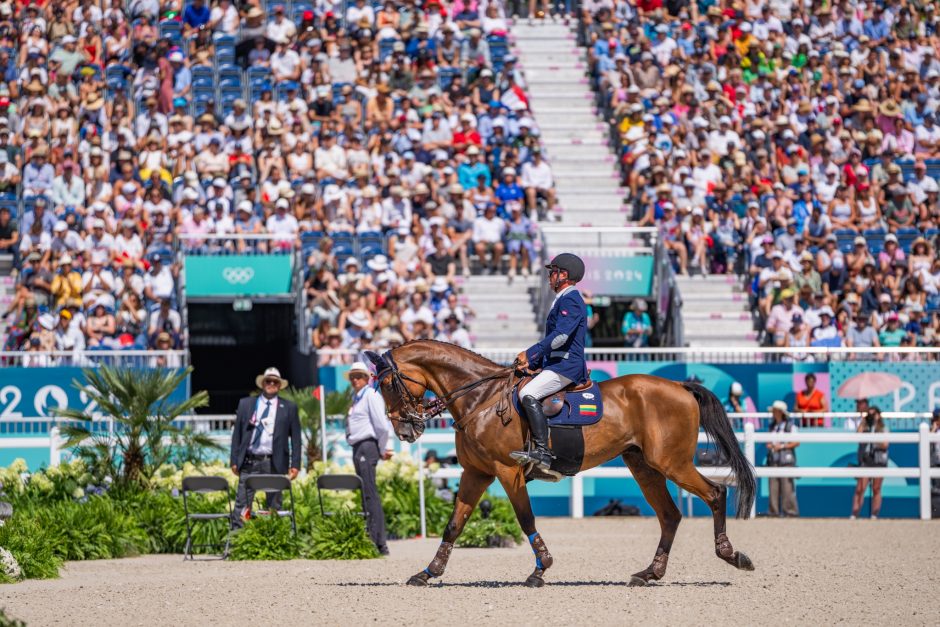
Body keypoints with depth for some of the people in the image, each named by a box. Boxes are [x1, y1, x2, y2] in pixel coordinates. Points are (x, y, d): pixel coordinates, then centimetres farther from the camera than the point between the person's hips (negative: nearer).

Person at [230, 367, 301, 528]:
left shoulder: (289, 408, 8)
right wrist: (234, 460, 3)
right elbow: (237, 434, 10)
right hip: (249, 461, 0)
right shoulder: (246, 404, 11)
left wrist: (295, 465, -1)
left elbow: (296, 438, 7)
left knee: (274, 507, 3)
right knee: (242, 504, -5)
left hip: (275, 463, 0)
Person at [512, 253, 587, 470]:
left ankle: (542, 451, -34)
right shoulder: (562, 300, 23)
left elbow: (561, 335, -23)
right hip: (557, 364, 12)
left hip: (566, 366, -12)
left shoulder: (570, 300, -11)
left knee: (528, 395, -27)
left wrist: (530, 353, -21)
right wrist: (531, 362, 18)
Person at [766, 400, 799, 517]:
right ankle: (773, 511, 4)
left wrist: (782, 446, -13)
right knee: (773, 485, 1)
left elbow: (797, 442, -6)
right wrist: (769, 445, 4)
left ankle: (790, 511, -6)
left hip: (786, 459, -6)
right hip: (773, 459, 6)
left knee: (787, 486, -9)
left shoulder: (790, 426, -3)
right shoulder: (772, 426, 17)